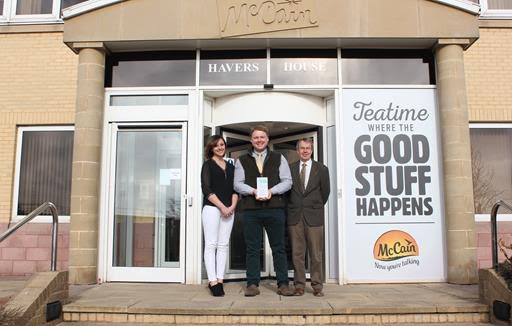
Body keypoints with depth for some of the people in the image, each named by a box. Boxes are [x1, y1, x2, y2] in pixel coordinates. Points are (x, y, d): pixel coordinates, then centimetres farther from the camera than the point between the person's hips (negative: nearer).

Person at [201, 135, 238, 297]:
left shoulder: (231, 167, 17)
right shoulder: (208, 165, 3)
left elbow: (235, 189, 14)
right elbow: (206, 189, -6)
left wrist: (232, 206, -4)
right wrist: (222, 207, -11)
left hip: (229, 210, 5)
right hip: (211, 208, -4)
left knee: (223, 245, 3)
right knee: (211, 244, -5)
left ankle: (220, 280, 7)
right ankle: (212, 281, -4)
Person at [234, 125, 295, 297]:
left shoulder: (279, 158, 12)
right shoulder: (242, 160, 12)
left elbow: (287, 181, 5)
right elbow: (237, 184, 5)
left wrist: (271, 191, -12)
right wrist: (253, 191, -13)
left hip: (275, 208, 0)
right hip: (250, 209, 0)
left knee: (279, 248, 4)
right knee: (252, 249, 4)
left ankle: (283, 284, 11)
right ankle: (252, 284, 12)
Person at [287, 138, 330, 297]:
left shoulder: (321, 169, 5)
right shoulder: (290, 169, 7)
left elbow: (325, 192, 11)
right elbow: (287, 190, 12)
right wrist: (292, 207, 9)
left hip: (314, 216, -1)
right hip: (295, 216, 1)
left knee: (316, 254, 2)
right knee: (297, 254, 4)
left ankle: (317, 286, 12)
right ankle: (299, 285, 12)